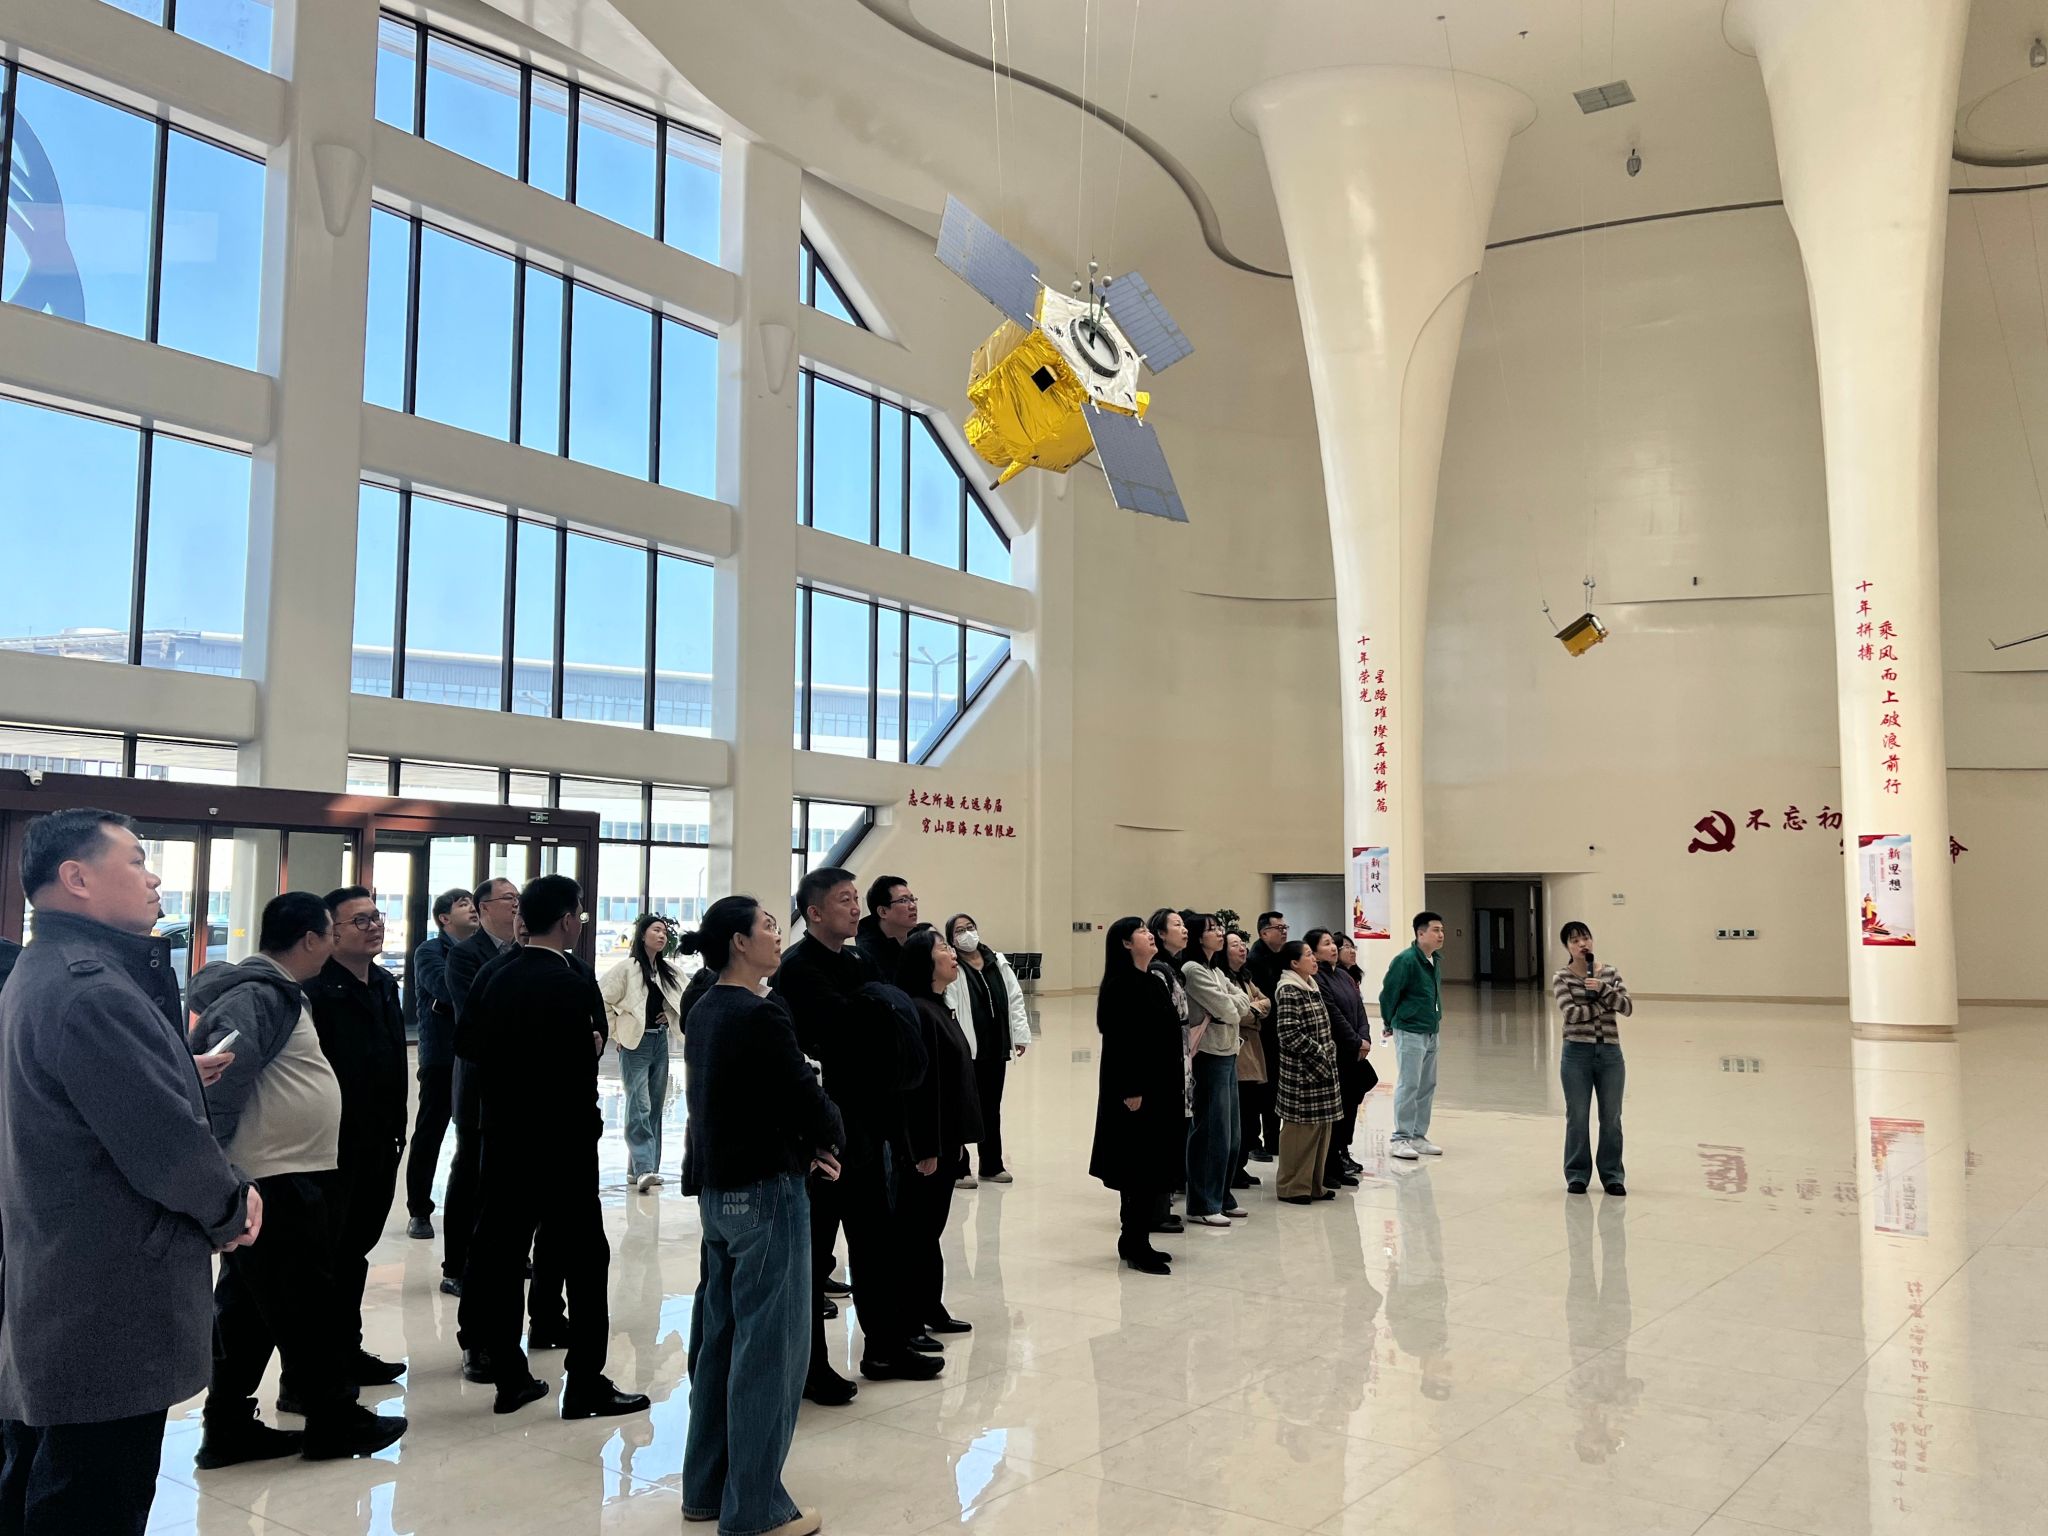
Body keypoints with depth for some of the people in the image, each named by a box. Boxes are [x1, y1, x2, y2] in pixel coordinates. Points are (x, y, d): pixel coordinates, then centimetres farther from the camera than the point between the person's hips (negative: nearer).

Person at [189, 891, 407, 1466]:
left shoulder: (275, 991, 15)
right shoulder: (260, 996, -17)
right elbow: (223, 1074, -27)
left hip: (281, 1176, 10)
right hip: (277, 1181, -10)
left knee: (247, 1307, 15)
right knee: (307, 1304, 2)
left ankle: (229, 1427, 23)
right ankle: (334, 1420, 13)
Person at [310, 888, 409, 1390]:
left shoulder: (384, 985, 12)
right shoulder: (316, 990, -16)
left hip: (378, 1145, 8)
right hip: (335, 1147, -8)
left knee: (356, 1249, 17)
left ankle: (347, 1350, 29)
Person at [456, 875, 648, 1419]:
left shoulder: (494, 975, 4)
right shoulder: (569, 984, -18)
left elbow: (465, 1044, 10)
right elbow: (584, 1056, -25)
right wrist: (591, 1045, -5)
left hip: (503, 1133, 7)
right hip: (561, 1137, -7)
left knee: (502, 1248, 13)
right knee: (584, 1256, 2)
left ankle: (509, 1377, 20)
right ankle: (585, 1385, 5)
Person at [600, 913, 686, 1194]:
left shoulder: (669, 970, 6)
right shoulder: (627, 968, -10)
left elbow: (685, 998, 21)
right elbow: (601, 1001, -11)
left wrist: (670, 1015, 5)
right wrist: (616, 1033, -8)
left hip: (660, 1041, 6)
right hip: (635, 1044, -6)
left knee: (655, 1108, 8)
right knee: (640, 1107, -13)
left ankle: (640, 1169, 14)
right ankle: (643, 1168, -16)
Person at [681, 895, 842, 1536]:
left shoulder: (704, 1012, 9)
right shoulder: (760, 1014, -19)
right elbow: (809, 1102, -19)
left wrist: (797, 1144, 1)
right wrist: (820, 1142, 3)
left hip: (716, 1188, 9)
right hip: (764, 1192, -9)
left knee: (720, 1337, 17)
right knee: (767, 1346, 1)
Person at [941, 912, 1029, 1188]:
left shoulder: (998, 963, 9)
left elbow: (1015, 999, 11)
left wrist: (1020, 1035, 6)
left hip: (996, 1048, 6)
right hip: (966, 1050, -6)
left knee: (992, 1107, 16)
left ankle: (992, 1165, 27)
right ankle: (959, 1168, 15)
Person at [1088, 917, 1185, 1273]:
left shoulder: (1156, 982, 12)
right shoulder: (1120, 986, -14)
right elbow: (1118, 1042, -18)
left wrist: (1171, 1087, 15)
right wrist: (1130, 1091, -20)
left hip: (1161, 1088, 9)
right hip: (1135, 1090, -9)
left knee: (1153, 1168, 12)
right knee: (1139, 1167, -3)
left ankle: (1135, 1240, 21)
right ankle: (1135, 1246, 6)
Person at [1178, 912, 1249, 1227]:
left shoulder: (1215, 971, 17)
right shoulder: (1192, 970, -13)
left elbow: (1243, 1002, 9)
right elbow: (1226, 1010, -16)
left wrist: (1226, 1006, -8)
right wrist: (1233, 1007, 4)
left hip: (1228, 1055, 9)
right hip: (1209, 1057, -9)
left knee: (1230, 1133, 14)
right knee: (1211, 1133, -4)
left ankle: (1222, 1197, 24)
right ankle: (1203, 1205, 4)